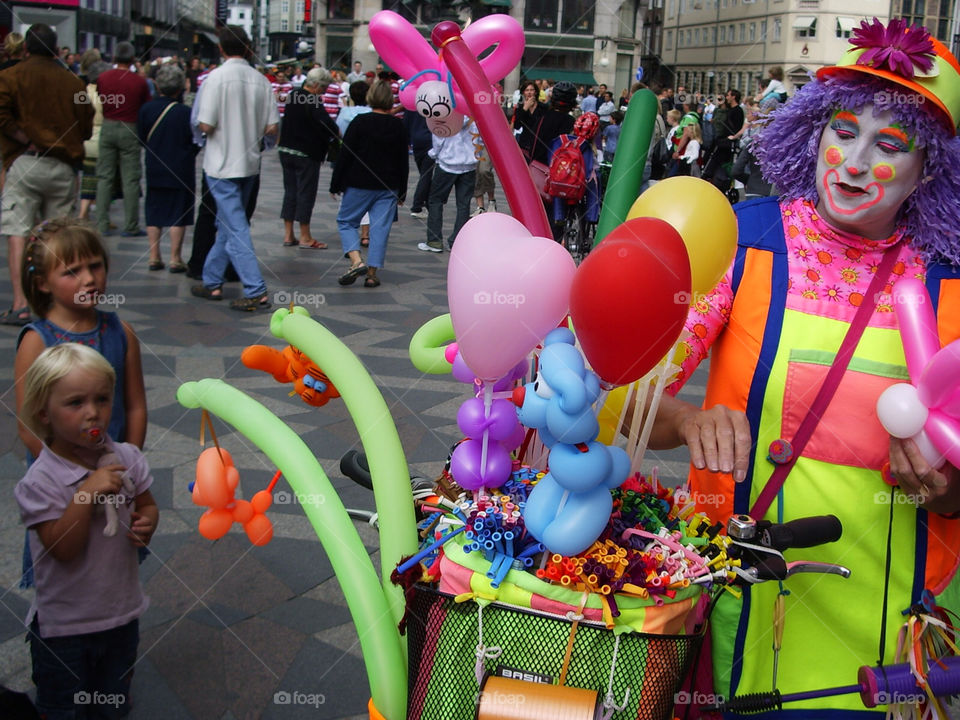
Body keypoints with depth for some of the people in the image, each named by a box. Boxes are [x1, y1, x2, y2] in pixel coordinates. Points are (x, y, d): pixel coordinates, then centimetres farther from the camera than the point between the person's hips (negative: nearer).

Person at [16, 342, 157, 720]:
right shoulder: (39, 482, -22)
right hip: (63, 624, -4)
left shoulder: (127, 458, -9)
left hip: (122, 613, 4)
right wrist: (87, 493, -34)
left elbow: (147, 505, 6)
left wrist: (146, 524, -17)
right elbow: (63, 549, -25)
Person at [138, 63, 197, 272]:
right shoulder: (185, 112, -14)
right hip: (181, 171, -4)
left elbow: (141, 138, 5)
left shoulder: (146, 109, -3)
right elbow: (196, 143, -8)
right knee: (178, 215, 2)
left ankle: (154, 256, 14)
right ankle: (175, 259, 3)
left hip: (154, 169, 4)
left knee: (154, 213, 12)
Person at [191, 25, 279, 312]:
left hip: (223, 164, -5)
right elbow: (272, 128, 0)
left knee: (236, 228, -4)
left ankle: (256, 292, -9)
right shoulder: (261, 80, -1)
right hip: (250, 162, 5)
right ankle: (212, 282, 27)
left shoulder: (217, 77, -14)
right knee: (228, 223, 17)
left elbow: (206, 125, -17)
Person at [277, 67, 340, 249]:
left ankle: (288, 235, 15)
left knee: (290, 191, 12)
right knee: (306, 193, 0)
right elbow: (326, 124, -25)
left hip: (286, 150, 8)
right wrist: (338, 134, -5)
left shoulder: (294, 95, 6)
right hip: (306, 154, -8)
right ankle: (305, 237, 5)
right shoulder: (313, 102, -19)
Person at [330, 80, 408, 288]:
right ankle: (372, 273, 3)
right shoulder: (399, 126, 2)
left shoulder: (360, 122, -9)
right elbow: (404, 162, 7)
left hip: (359, 185, -3)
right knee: (380, 227, 5)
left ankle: (357, 261, -11)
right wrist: (402, 191, 15)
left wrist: (336, 184, -2)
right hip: (388, 187, 3)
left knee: (346, 221, 9)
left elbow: (345, 155, -9)